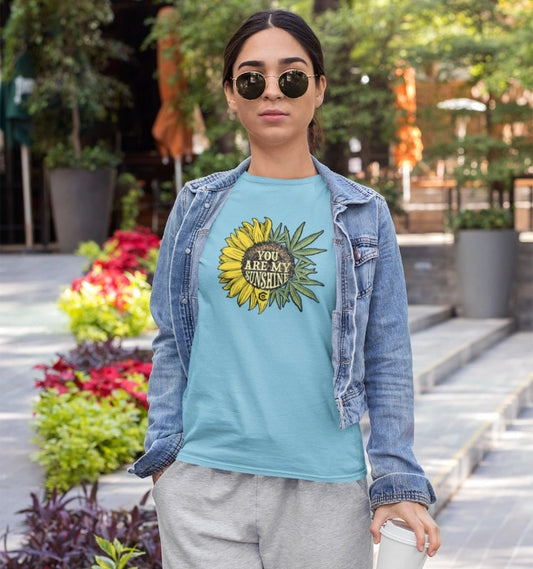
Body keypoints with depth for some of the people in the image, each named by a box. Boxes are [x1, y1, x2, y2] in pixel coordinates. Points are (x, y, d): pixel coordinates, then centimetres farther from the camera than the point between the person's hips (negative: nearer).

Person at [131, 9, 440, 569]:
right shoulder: (198, 208, 7)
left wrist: (397, 480, -3)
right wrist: (162, 451, 2)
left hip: (325, 486, 0)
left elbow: (387, 359, 4)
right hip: (204, 484, 1)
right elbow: (172, 342, 11)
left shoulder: (363, 215, 4)